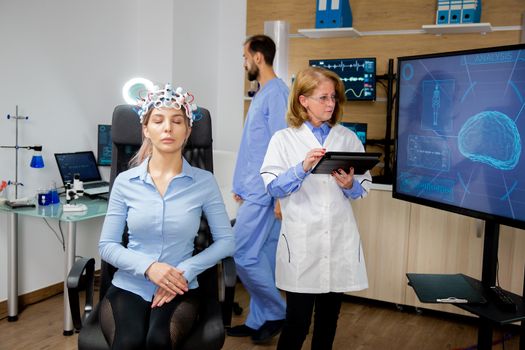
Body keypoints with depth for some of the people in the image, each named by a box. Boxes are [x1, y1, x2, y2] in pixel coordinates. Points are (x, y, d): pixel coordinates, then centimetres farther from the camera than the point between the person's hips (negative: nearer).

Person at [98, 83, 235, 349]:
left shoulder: (204, 181, -1)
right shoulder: (125, 182, 1)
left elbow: (226, 241, 1)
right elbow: (106, 245, 2)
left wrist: (186, 271, -13)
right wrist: (148, 267, -15)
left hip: (179, 290, 0)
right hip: (127, 288, 1)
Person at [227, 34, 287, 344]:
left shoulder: (276, 93, -13)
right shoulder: (261, 95, 16)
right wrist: (241, 186, 20)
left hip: (265, 192, -9)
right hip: (255, 190, 9)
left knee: (243, 254, -7)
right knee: (262, 257, 12)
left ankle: (277, 312, 9)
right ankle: (259, 321, 21)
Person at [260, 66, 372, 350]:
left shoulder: (348, 138, 8)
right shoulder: (284, 139, 2)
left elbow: (363, 187, 7)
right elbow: (273, 187, -9)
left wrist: (350, 185, -14)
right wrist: (303, 168, -23)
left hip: (340, 239, 3)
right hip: (301, 240, -3)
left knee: (328, 320, 14)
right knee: (297, 322, -1)